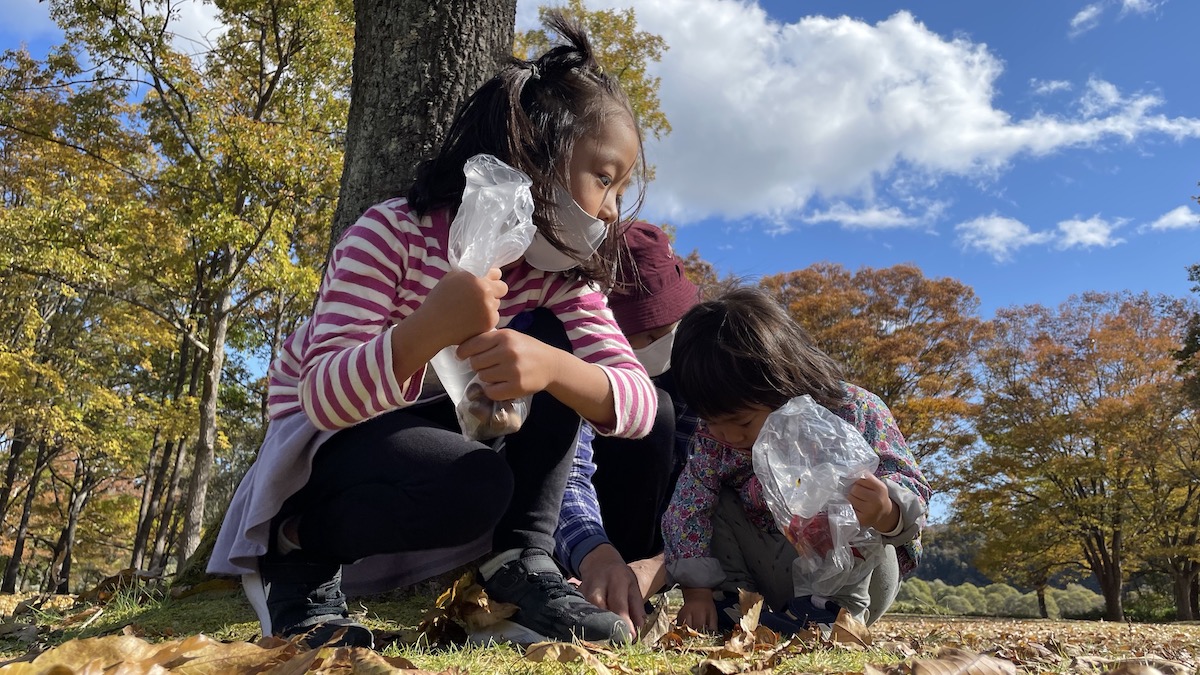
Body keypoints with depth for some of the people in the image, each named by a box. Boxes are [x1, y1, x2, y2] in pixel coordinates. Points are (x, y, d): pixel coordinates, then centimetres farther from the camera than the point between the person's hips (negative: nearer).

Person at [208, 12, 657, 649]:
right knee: (475, 485, -34)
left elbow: (639, 400, -22)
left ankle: (521, 560, -11)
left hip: (427, 427, 5)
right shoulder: (393, 233, -24)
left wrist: (551, 365, -43)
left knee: (547, 339, -17)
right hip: (325, 437, -5)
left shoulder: (560, 274, -11)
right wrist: (431, 327, -48)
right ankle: (292, 547, -7)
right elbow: (322, 397, -31)